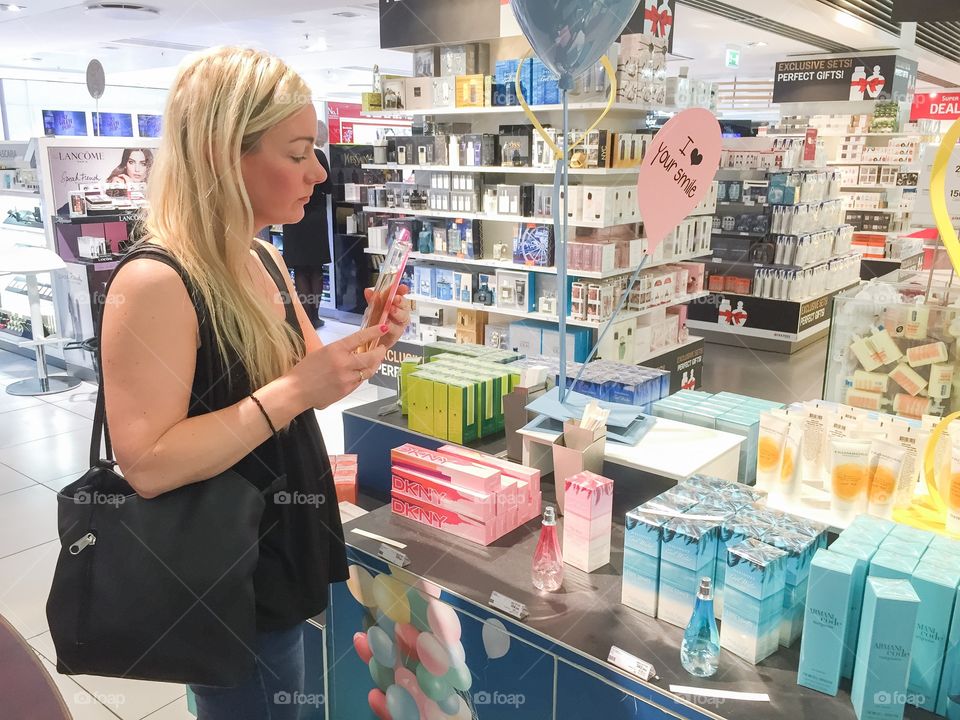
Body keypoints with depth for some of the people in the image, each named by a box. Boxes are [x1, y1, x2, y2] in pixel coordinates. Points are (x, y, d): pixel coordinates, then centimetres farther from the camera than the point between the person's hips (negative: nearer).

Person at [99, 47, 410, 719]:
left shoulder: (265, 261, 2)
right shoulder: (155, 281, -25)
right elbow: (148, 464, -27)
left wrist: (368, 341, -6)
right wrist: (293, 392, -31)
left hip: (286, 556, 8)